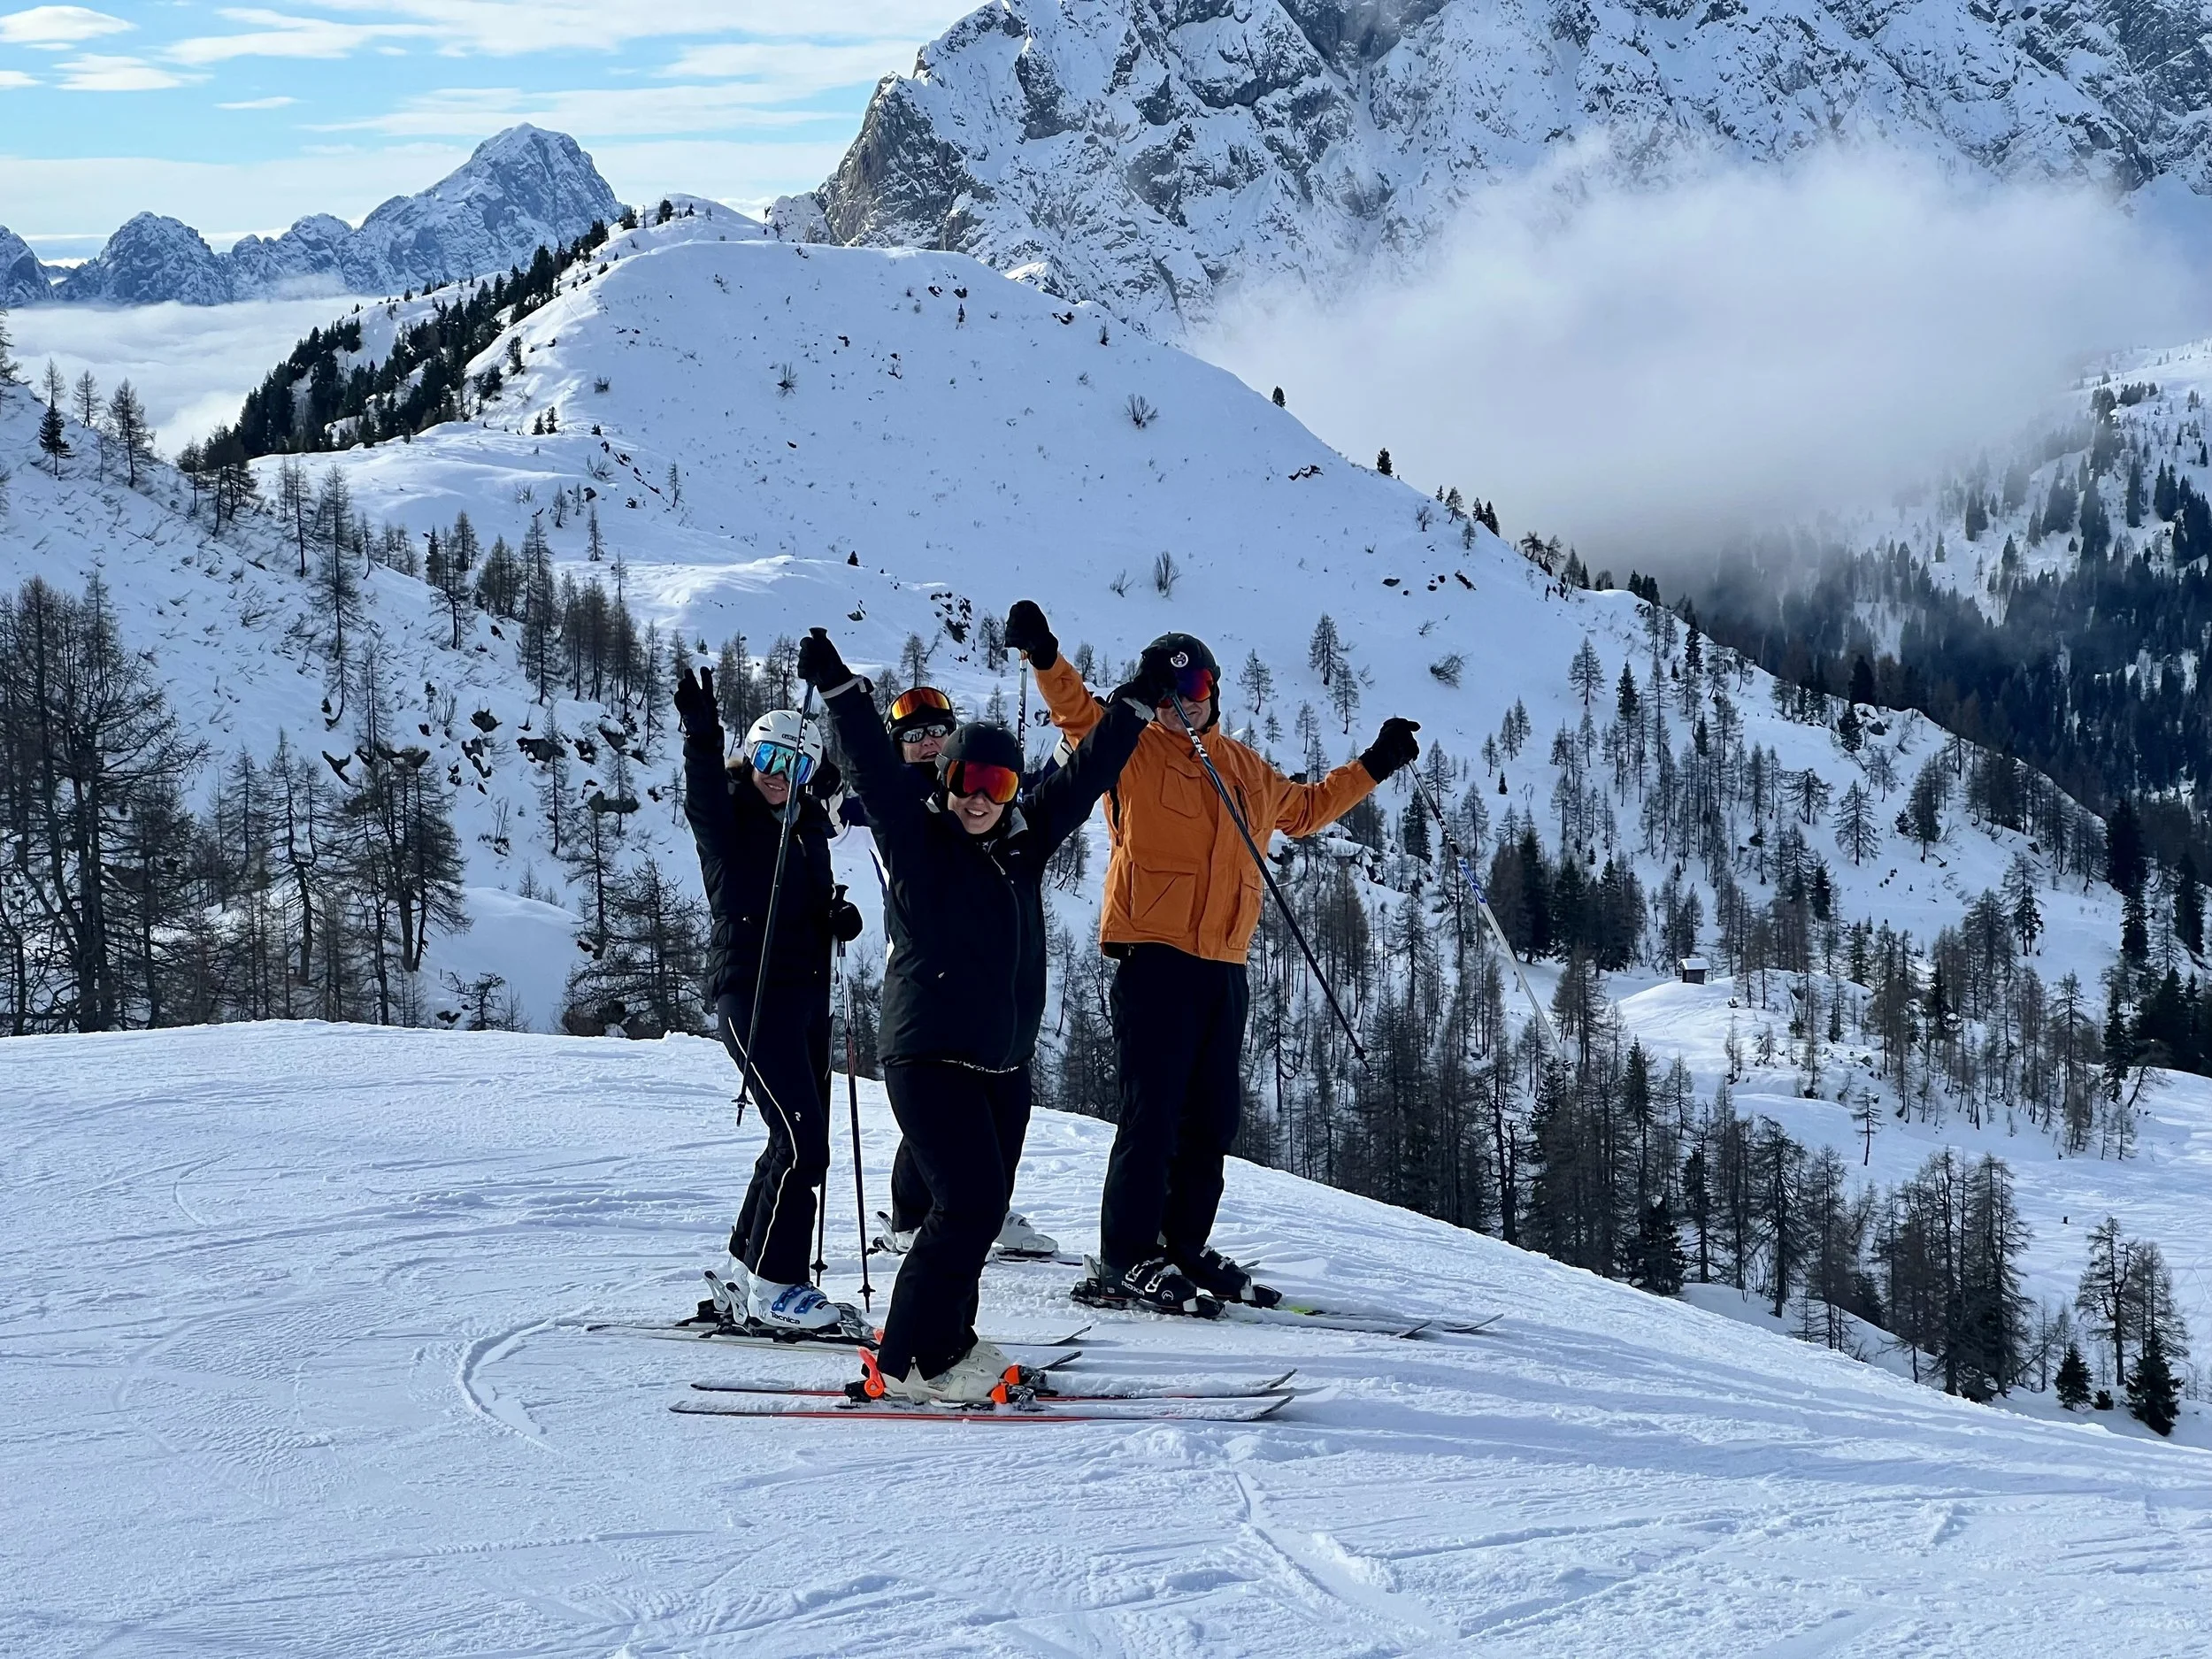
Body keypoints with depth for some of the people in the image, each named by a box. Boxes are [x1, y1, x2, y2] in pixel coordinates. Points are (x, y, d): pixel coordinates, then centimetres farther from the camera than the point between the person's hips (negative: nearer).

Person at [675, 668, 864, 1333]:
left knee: (801, 1142, 11)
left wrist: (838, 916, -1)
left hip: (807, 991, 8)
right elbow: (702, 798, -27)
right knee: (801, 1140, -15)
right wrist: (701, 736, -44)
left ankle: (743, 1271, 23)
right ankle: (771, 1282, -7)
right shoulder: (729, 818, -4)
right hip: (752, 993, -8)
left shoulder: (809, 825, 15)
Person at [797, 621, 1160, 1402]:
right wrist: (839, 689, -26)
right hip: (929, 1053, -7)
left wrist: (1135, 705, 24)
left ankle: (942, 1346, 17)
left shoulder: (1024, 843, 12)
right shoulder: (915, 837, -3)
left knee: (980, 1209, 8)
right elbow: (875, 766, -15)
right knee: (971, 1203, -16)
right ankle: (910, 1361, -11)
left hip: (1004, 1062, 7)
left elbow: (1084, 775, 21)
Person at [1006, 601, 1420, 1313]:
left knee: (1213, 1117, 10)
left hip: (1223, 964, 7)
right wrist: (1045, 659, -34)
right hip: (1153, 955, -6)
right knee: (1153, 1110, -10)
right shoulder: (1131, 752, 1)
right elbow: (1079, 713, -16)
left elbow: (1305, 807, 37)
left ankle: (1184, 1248, 21)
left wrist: (1372, 767, 36)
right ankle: (1126, 1260, -6)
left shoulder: (1246, 769, 20)